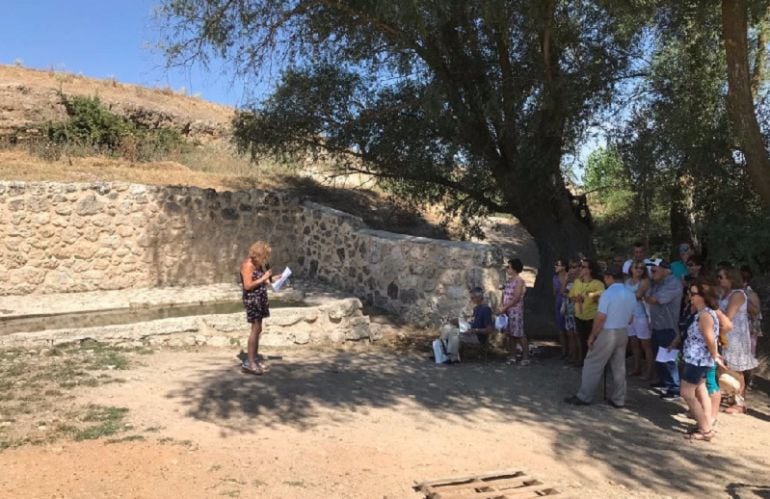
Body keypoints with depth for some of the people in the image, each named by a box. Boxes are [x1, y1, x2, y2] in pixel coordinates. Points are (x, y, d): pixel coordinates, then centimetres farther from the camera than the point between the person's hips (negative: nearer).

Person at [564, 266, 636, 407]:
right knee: (619, 367, 12)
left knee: (593, 365, 1)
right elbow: (630, 318, 14)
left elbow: (601, 318, -18)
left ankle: (584, 397, 6)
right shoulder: (631, 295, 6)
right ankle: (618, 399, 16)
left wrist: (592, 335, -11)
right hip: (623, 333, 7)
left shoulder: (607, 294, -16)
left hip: (607, 333, -7)